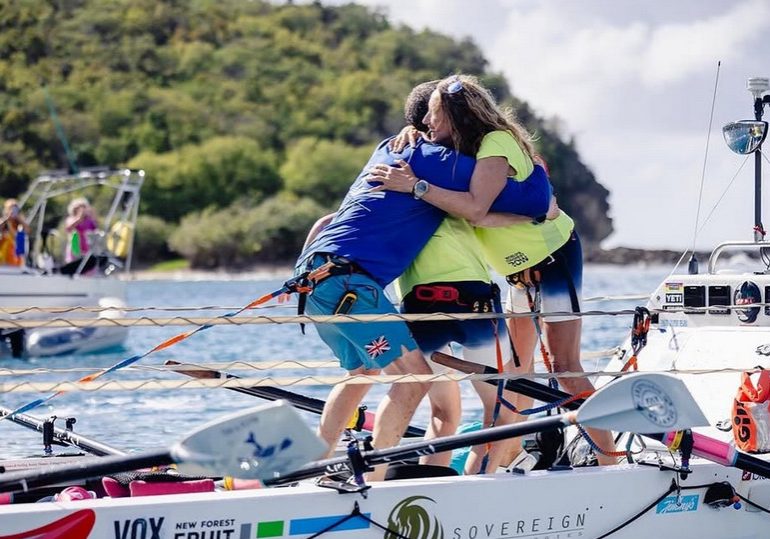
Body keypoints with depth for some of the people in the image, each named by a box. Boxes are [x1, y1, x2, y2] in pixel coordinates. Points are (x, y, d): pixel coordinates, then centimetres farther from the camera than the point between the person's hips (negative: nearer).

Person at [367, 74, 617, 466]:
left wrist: (416, 185, -37)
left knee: (564, 367, -14)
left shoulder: (497, 143, -25)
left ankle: (611, 464, -13)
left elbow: (475, 208, -37)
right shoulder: (464, 149, 2)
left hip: (555, 256, -9)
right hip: (520, 269, 9)